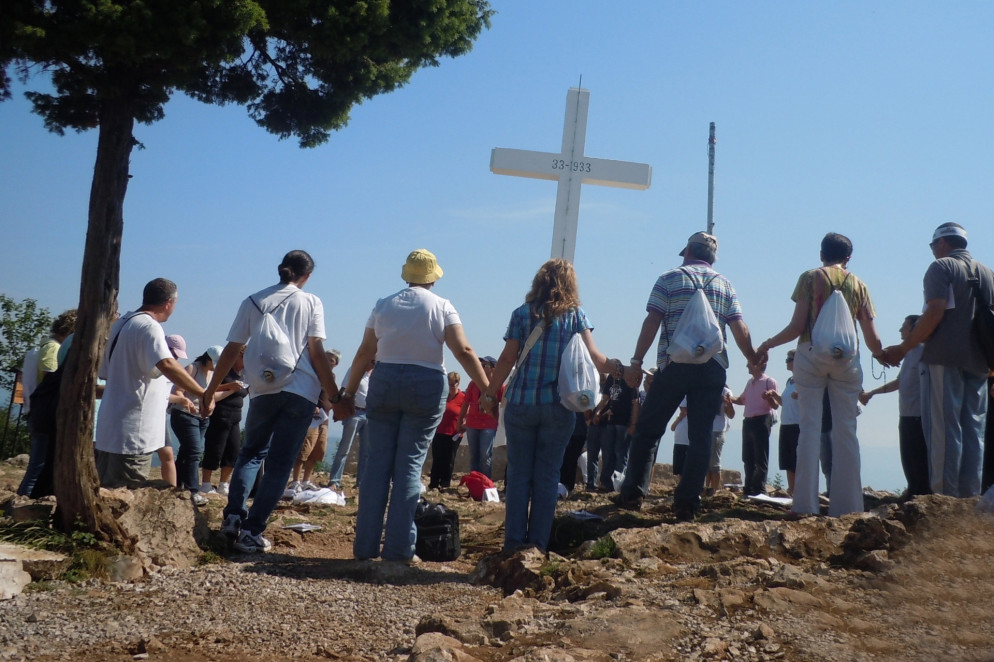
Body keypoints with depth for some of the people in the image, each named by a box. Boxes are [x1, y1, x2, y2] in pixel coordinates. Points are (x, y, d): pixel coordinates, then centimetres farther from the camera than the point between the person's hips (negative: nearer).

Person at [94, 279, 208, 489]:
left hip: (110, 428, 10)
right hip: (133, 433, -10)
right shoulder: (149, 327, -14)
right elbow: (167, 364, -32)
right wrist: (203, 394, -33)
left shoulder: (121, 324, 16)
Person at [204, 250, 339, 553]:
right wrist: (335, 396, -2)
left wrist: (210, 391, 14)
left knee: (252, 452, 23)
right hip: (301, 392, -2)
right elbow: (317, 352, -5)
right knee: (279, 464, 3)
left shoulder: (254, 302, 8)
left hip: (262, 390, 2)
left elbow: (231, 351, 7)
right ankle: (251, 531, 0)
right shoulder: (311, 302, 2)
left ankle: (234, 515, 9)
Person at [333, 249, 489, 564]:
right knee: (409, 464, 0)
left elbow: (364, 353, 10)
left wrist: (348, 392, 17)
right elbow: (464, 352, -8)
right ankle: (399, 547, -1)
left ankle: (366, 544, 6)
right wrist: (488, 389, -7)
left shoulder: (384, 305, 10)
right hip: (426, 386, -2)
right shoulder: (442, 307, 1)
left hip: (384, 382, 2)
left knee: (377, 462, 5)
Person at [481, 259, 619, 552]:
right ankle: (538, 544, 8)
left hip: (521, 403, 0)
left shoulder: (522, 313, 3)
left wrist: (489, 393, 7)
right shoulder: (576, 315, 3)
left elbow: (507, 358, 0)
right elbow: (594, 357, -6)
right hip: (559, 406, 0)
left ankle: (514, 542, 6)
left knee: (518, 474, 6)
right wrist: (617, 368, 10)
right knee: (548, 475, 6)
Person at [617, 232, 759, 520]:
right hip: (713, 367, 2)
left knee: (648, 429, 7)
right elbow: (740, 329, 5)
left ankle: (633, 493, 4)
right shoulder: (725, 286, 14)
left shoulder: (669, 279, 5)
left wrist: (636, 361, -3)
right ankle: (687, 501, 0)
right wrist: (755, 361, 12)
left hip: (674, 363, -2)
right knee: (701, 436, 4)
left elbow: (652, 322, -3)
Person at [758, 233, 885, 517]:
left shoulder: (810, 277, 5)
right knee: (845, 431, 4)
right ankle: (846, 505, 4)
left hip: (811, 354, -2)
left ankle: (806, 505, -4)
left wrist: (767, 344, 11)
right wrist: (881, 355, 29)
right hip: (847, 358, 2)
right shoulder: (858, 284, 11)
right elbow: (873, 339, 8)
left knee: (809, 427, -1)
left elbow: (797, 326, -4)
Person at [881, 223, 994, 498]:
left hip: (945, 358, -7)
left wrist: (903, 348, -12)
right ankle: (969, 498, 6)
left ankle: (945, 497, -9)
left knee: (943, 428, -7)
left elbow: (935, 312, -15)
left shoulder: (941, 267, -3)